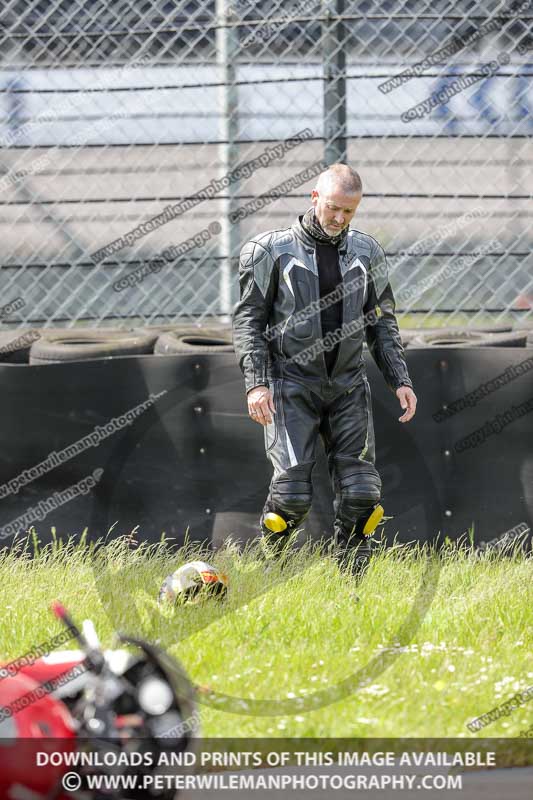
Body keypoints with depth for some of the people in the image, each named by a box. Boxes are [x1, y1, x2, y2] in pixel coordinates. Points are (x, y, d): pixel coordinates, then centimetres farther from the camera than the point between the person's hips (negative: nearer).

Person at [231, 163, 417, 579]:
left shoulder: (366, 251, 9)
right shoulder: (272, 249, -2)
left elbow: (382, 321, 16)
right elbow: (248, 318, -1)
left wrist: (400, 379, 6)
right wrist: (256, 383, -11)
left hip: (348, 386, 3)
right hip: (292, 385, -3)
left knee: (361, 492, -6)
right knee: (293, 493, -13)